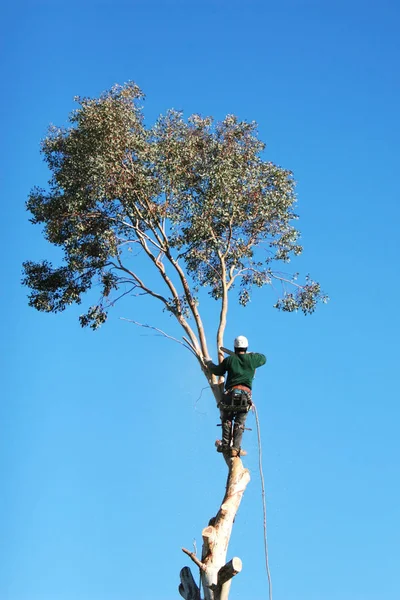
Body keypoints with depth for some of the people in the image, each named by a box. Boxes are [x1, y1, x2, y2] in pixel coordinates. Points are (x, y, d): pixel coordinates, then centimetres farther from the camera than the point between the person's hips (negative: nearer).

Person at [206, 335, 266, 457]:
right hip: (245, 395, 0)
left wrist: (209, 363, 35)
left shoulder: (229, 359, 5)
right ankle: (236, 448, -5)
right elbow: (263, 359, 27)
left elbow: (217, 371, 17)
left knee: (227, 420, 13)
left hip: (231, 393, 0)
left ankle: (225, 445, 7)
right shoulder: (252, 359, 6)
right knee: (239, 423, 3)